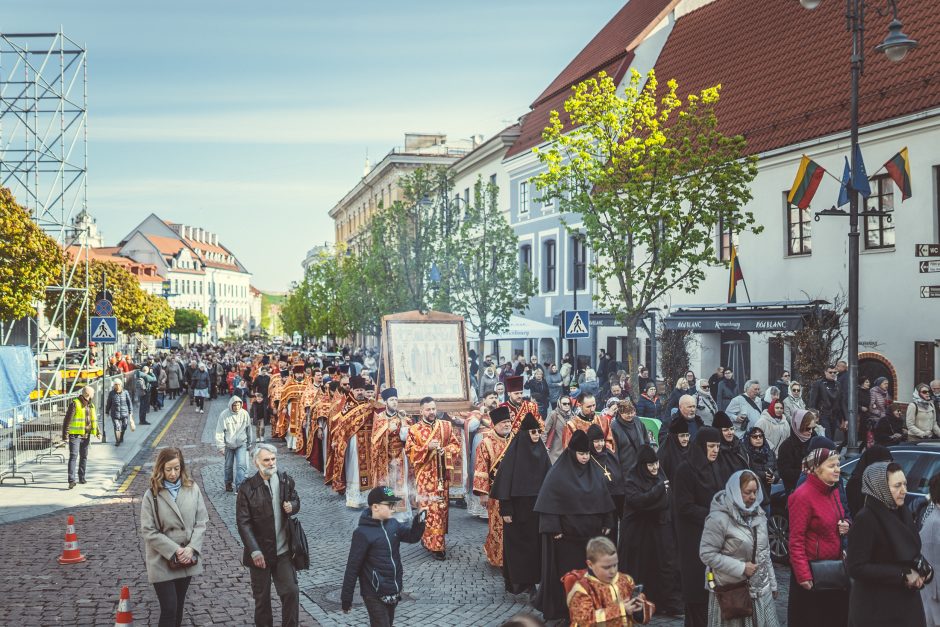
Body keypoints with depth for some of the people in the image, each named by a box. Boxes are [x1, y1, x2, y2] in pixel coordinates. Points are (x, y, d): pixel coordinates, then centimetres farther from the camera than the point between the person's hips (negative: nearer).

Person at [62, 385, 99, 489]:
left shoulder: (90, 405, 12)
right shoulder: (75, 404, -11)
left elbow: (94, 420, 24)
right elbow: (67, 420, -14)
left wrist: (97, 431, 14)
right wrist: (65, 435, -18)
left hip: (86, 436, 7)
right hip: (75, 435, -7)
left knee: (84, 457, 15)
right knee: (73, 457, -13)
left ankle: (81, 477, 29)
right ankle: (72, 480, -18)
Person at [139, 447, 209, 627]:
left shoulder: (192, 489, -1)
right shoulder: (151, 495, -9)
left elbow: (202, 521, 1)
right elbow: (148, 532, -11)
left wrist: (191, 548, -13)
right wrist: (175, 550, -16)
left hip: (187, 560, 3)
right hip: (162, 562, -3)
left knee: (178, 606, 16)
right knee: (169, 609, -6)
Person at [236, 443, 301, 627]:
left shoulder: (286, 480, -2)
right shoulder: (247, 488, -13)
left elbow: (296, 501, 14)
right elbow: (243, 523, -13)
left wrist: (293, 506, -12)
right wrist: (254, 551, -19)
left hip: (283, 550, 3)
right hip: (260, 553, -3)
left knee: (291, 591, 2)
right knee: (262, 597, 11)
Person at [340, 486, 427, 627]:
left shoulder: (393, 524, 2)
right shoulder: (363, 533, -18)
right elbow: (353, 567, -15)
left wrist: (418, 522, -20)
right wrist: (346, 598, -11)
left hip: (393, 592, 7)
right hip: (375, 595, -7)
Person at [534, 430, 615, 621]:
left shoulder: (595, 472, 6)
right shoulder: (558, 474, -10)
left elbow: (604, 499, 12)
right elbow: (550, 501, -13)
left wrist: (607, 523, 8)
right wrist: (553, 528, -18)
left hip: (591, 532, 5)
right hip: (567, 533, -5)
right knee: (565, 571, 2)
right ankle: (560, 607, 12)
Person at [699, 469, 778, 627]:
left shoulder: (758, 514, 8)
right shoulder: (719, 518, -16)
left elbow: (765, 552, 15)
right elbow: (707, 554, -18)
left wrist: (772, 583, 15)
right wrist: (741, 568, -17)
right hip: (732, 592, -6)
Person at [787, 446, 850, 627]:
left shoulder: (833, 491, 6)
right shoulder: (803, 496, -19)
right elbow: (796, 541, -20)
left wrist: (846, 525, -1)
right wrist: (803, 575, -24)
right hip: (812, 569, -7)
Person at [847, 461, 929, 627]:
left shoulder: (903, 514, 6)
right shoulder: (865, 519, -16)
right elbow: (855, 568, -19)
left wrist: (924, 570, -6)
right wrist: (902, 575, -18)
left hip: (908, 603, 7)